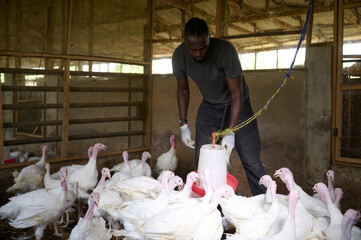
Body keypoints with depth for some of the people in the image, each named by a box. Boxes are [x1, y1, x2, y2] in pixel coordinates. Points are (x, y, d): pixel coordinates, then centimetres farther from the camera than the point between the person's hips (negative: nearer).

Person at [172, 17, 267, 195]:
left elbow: (237, 93, -27)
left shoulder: (225, 50, -31)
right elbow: (183, 89, 0)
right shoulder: (179, 56, -17)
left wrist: (230, 132, -33)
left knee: (251, 161, -8)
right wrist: (183, 124, -6)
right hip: (209, 106, 4)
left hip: (236, 104, -3)